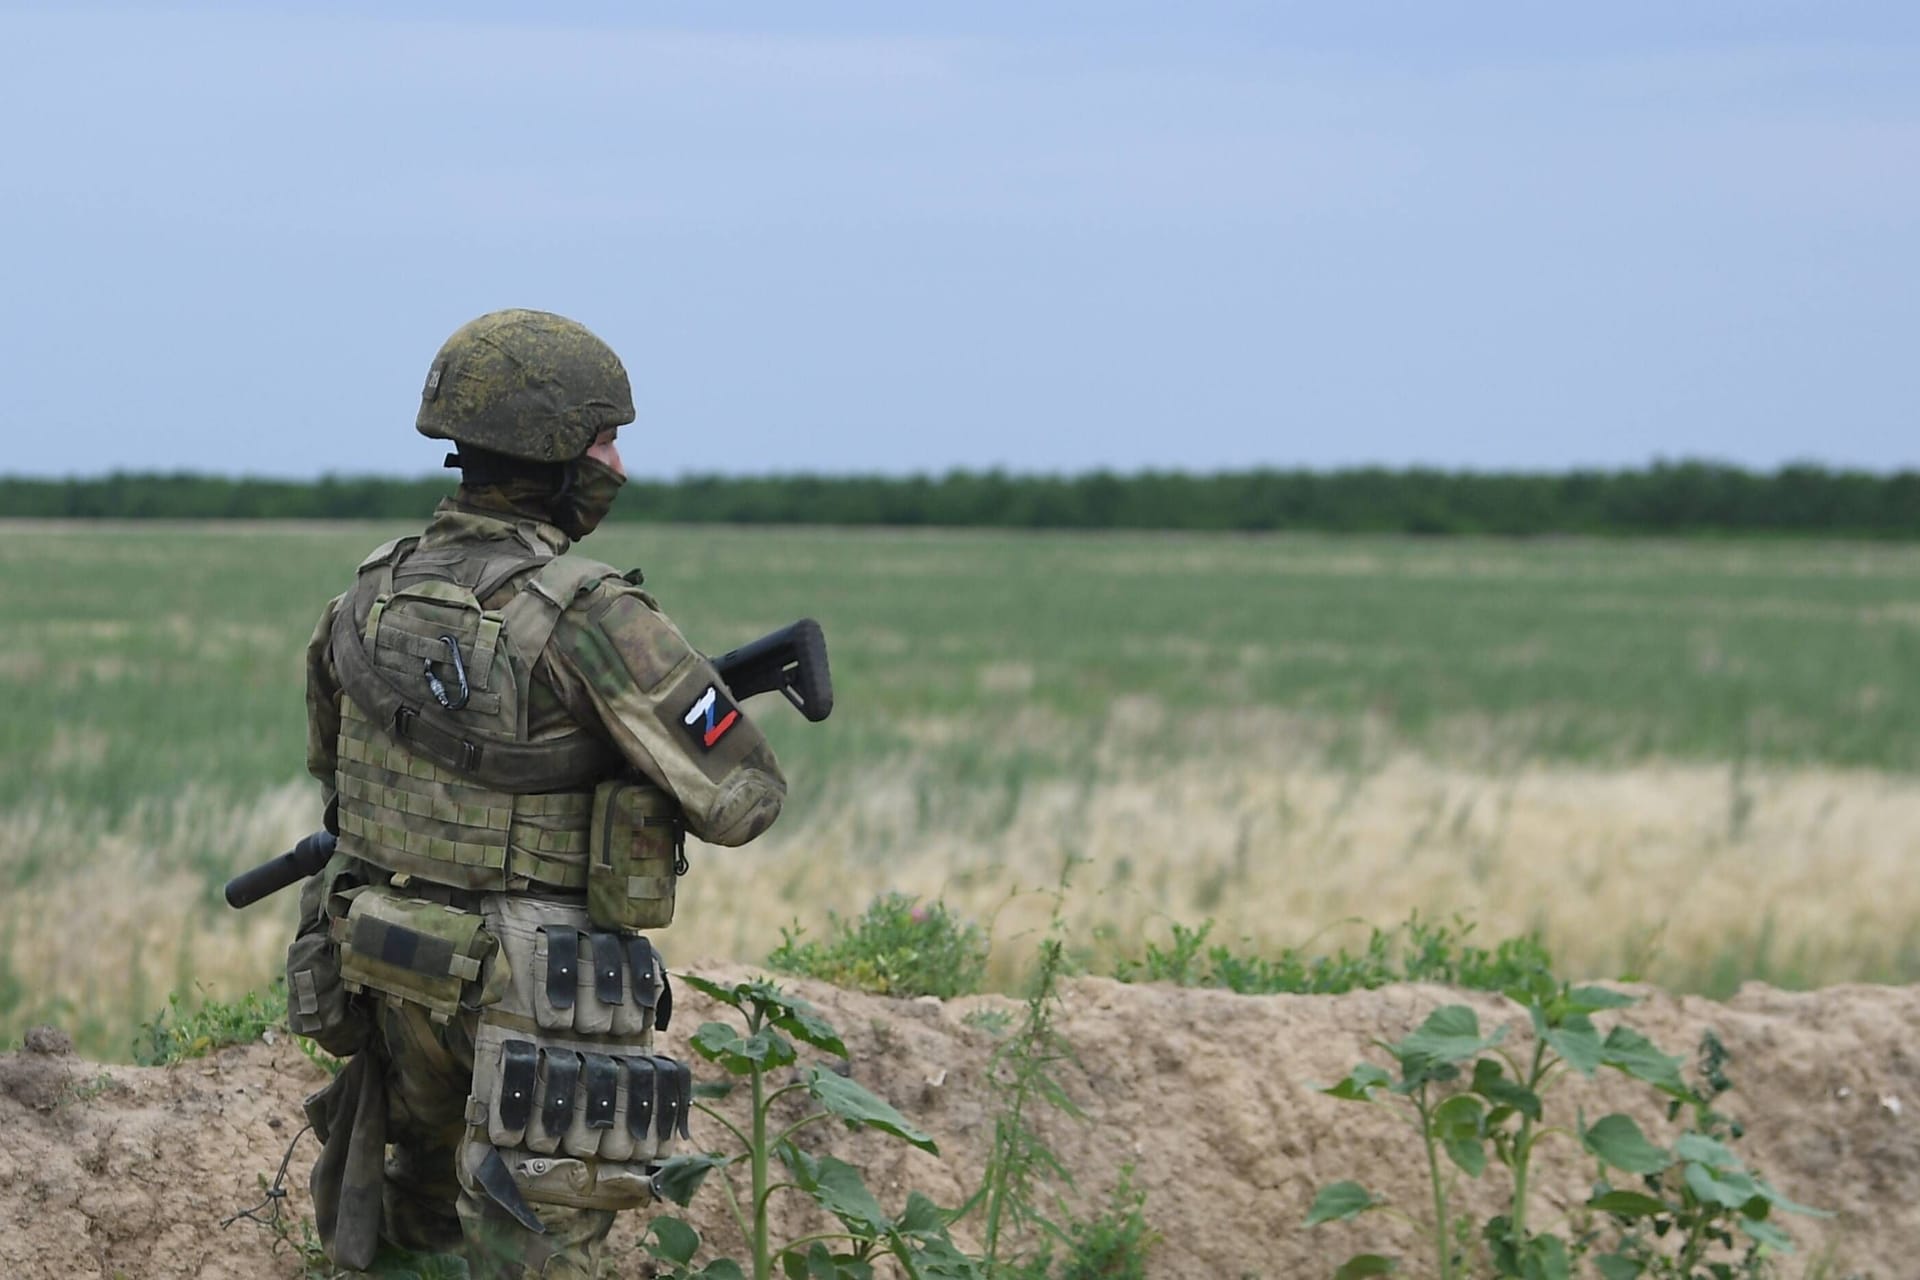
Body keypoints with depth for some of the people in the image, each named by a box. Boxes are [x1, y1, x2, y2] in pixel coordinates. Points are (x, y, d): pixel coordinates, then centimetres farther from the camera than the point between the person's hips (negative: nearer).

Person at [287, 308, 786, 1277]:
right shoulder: (590, 616, -19)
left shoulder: (373, 595, 3)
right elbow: (739, 800, -16)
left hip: (390, 975, 7)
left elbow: (334, 761, 21)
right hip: (535, 1002, -7)